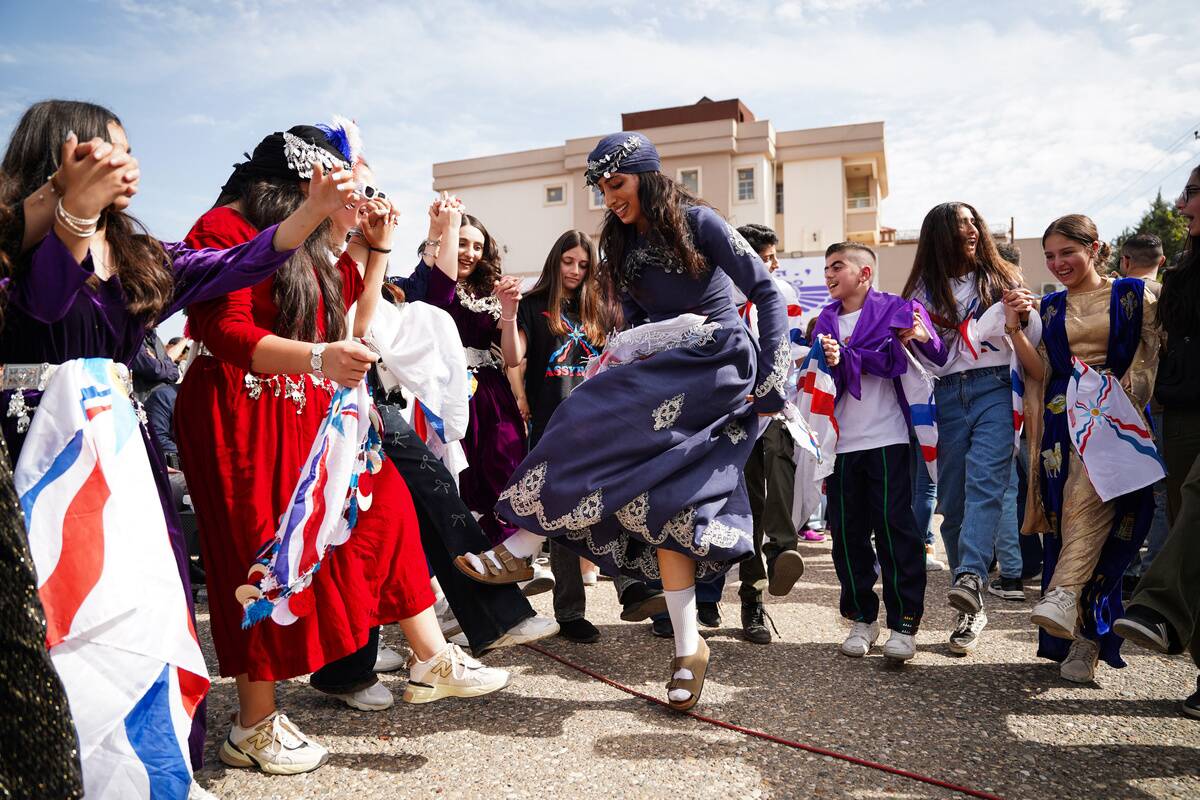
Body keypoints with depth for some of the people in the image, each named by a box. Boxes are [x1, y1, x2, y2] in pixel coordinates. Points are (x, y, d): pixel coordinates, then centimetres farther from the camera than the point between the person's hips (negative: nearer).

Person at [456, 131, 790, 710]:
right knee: (670, 496, -8)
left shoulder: (697, 222, -3)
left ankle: (518, 550, -17)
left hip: (719, 360, -6)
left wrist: (772, 376, -13)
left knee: (601, 420, -25)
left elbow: (767, 292, -6)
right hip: (665, 378, 6)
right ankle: (688, 647, -3)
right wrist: (625, 363, -1)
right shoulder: (622, 244, 15)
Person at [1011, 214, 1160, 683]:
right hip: (1064, 418, 3)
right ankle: (1080, 636, 5)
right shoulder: (1050, 307, 15)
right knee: (1070, 519, 0)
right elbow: (1042, 371, 7)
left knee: (1088, 497, -29)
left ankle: (1063, 597, -36)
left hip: (1114, 415, -3)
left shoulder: (1133, 296, 6)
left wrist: (1123, 400, -13)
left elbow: (1149, 361, 2)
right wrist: (1015, 329, -5)